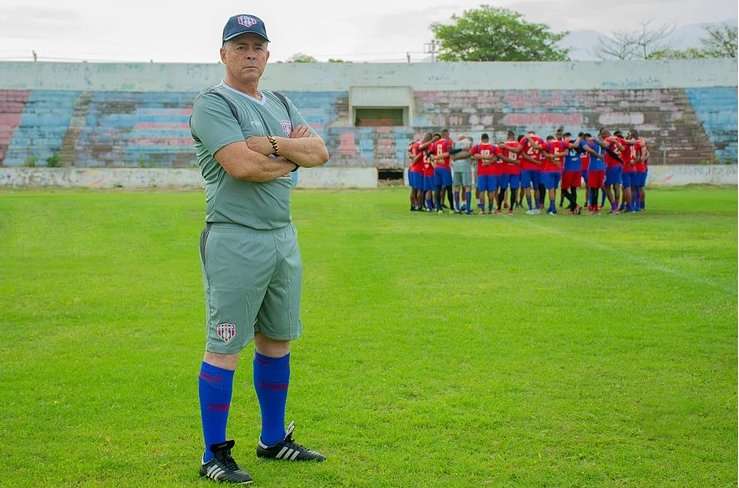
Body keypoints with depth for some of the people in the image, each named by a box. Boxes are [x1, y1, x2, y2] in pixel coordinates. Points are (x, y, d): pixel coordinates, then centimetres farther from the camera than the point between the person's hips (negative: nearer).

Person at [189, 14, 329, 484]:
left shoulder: (282, 104, 17)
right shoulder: (213, 103, -7)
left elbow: (320, 151, 3)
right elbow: (241, 165, -21)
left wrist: (272, 144, -12)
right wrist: (292, 155, -5)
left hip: (284, 237, 8)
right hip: (236, 240, -8)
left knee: (277, 342, 15)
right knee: (225, 349, -5)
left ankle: (273, 440, 28)